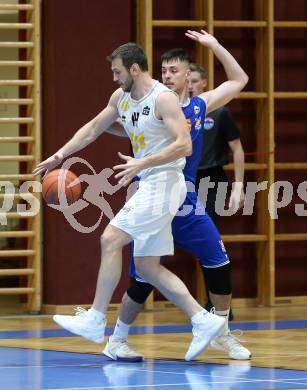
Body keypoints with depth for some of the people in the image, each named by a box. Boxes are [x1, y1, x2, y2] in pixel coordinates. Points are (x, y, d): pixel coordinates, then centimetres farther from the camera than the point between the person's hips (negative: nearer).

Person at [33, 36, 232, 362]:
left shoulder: (163, 98, -15)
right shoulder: (121, 97, 12)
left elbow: (184, 145, -23)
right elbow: (92, 129, 23)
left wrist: (142, 163, -28)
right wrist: (60, 155, 16)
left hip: (164, 182, -9)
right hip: (148, 186, 10)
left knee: (110, 239, -14)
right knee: (147, 267, 6)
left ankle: (95, 320, -9)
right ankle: (203, 320, 6)